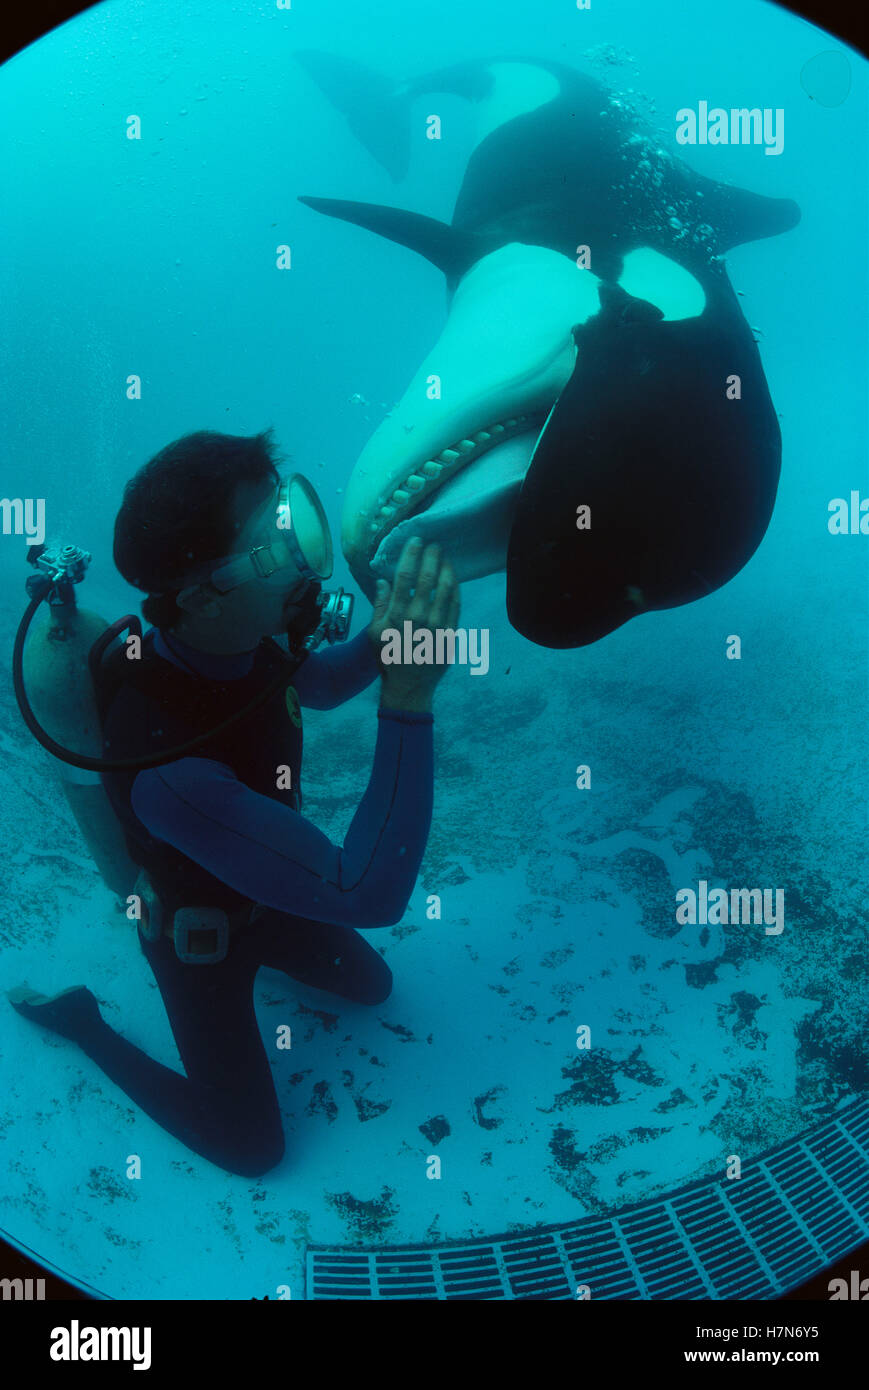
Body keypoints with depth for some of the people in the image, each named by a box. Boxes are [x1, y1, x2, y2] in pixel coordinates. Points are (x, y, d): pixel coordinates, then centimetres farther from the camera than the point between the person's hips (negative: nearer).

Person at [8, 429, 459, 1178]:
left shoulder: (238, 638, -24)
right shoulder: (167, 757, -47)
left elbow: (324, 686, 2)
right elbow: (371, 895, -48)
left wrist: (382, 639, -20)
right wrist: (408, 696, -54)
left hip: (260, 894, 7)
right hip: (198, 941, -6)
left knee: (371, 986, 24)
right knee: (253, 1148, 9)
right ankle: (78, 1020, 19)